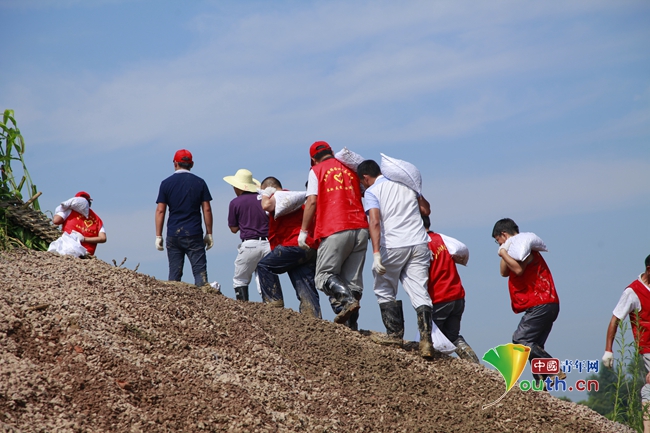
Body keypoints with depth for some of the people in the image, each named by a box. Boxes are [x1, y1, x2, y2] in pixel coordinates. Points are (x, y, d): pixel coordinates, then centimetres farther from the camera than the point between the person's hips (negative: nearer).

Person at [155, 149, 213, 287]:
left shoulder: (166, 183, 3)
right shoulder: (199, 182, 3)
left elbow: (160, 210, -1)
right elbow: (207, 210, 0)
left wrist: (158, 236, 3)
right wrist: (209, 234, 6)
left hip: (173, 235, 1)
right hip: (194, 234, -1)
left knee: (174, 274, 6)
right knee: (200, 271, -2)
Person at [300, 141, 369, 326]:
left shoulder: (316, 170, 7)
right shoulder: (350, 169, 20)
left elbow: (312, 201, -2)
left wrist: (304, 231, 1)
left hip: (335, 230, -5)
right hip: (360, 228, 5)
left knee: (325, 275, -1)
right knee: (353, 278, 7)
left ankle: (347, 300, -26)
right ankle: (351, 325, 1)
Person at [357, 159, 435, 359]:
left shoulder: (372, 191, -1)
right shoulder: (406, 183, 16)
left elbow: (375, 222, -14)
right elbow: (426, 210, 23)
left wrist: (376, 253, -20)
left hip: (393, 246, -4)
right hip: (419, 243, 4)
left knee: (384, 291, 15)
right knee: (419, 292, -1)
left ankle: (395, 335, 13)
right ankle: (426, 339, -14)